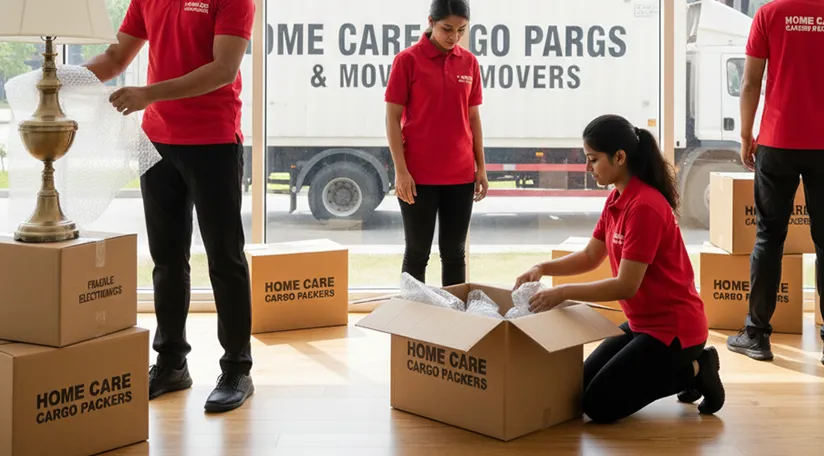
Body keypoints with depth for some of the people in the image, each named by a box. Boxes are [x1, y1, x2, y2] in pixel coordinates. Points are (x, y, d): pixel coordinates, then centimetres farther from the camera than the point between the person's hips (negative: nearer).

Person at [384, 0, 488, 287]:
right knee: (417, 252, 4)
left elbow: (473, 117, 11)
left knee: (454, 252, 10)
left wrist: (481, 167, 7)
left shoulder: (469, 63, 6)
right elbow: (392, 117, -5)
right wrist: (400, 170, -12)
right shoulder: (407, 60, -6)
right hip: (419, 175, -4)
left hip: (461, 175, 4)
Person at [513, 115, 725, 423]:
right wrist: (543, 268, -4)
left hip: (673, 328, -9)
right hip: (642, 322, 9)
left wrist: (564, 292, -23)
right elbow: (591, 256, 11)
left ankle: (692, 371, 2)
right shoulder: (616, 199, 5)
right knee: (582, 385, 11)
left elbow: (626, 285, -25)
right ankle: (678, 367, 16)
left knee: (599, 404, -10)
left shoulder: (644, 207, -25)